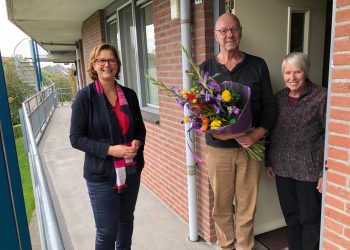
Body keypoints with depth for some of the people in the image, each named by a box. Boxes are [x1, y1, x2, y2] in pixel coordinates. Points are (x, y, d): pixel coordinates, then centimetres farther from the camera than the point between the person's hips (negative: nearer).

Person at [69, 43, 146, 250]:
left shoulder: (129, 95, 2)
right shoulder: (85, 97, -10)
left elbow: (140, 128, 13)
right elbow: (76, 138, -10)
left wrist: (138, 142, -10)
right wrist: (109, 149, -21)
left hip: (131, 170, 4)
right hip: (101, 174, -4)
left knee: (126, 220, 21)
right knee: (107, 231, 5)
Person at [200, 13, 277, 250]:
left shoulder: (258, 65, 3)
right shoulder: (206, 68, 3)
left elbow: (270, 105, 3)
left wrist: (258, 133, -13)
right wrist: (214, 131, -19)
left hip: (252, 147, 0)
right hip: (218, 148, 0)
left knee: (247, 206, 10)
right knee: (221, 205, 11)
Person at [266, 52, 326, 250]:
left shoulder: (321, 97, -10)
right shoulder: (278, 97, 6)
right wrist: (269, 161, 12)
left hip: (310, 170, -4)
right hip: (283, 169, 5)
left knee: (310, 219, 8)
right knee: (291, 216, 17)